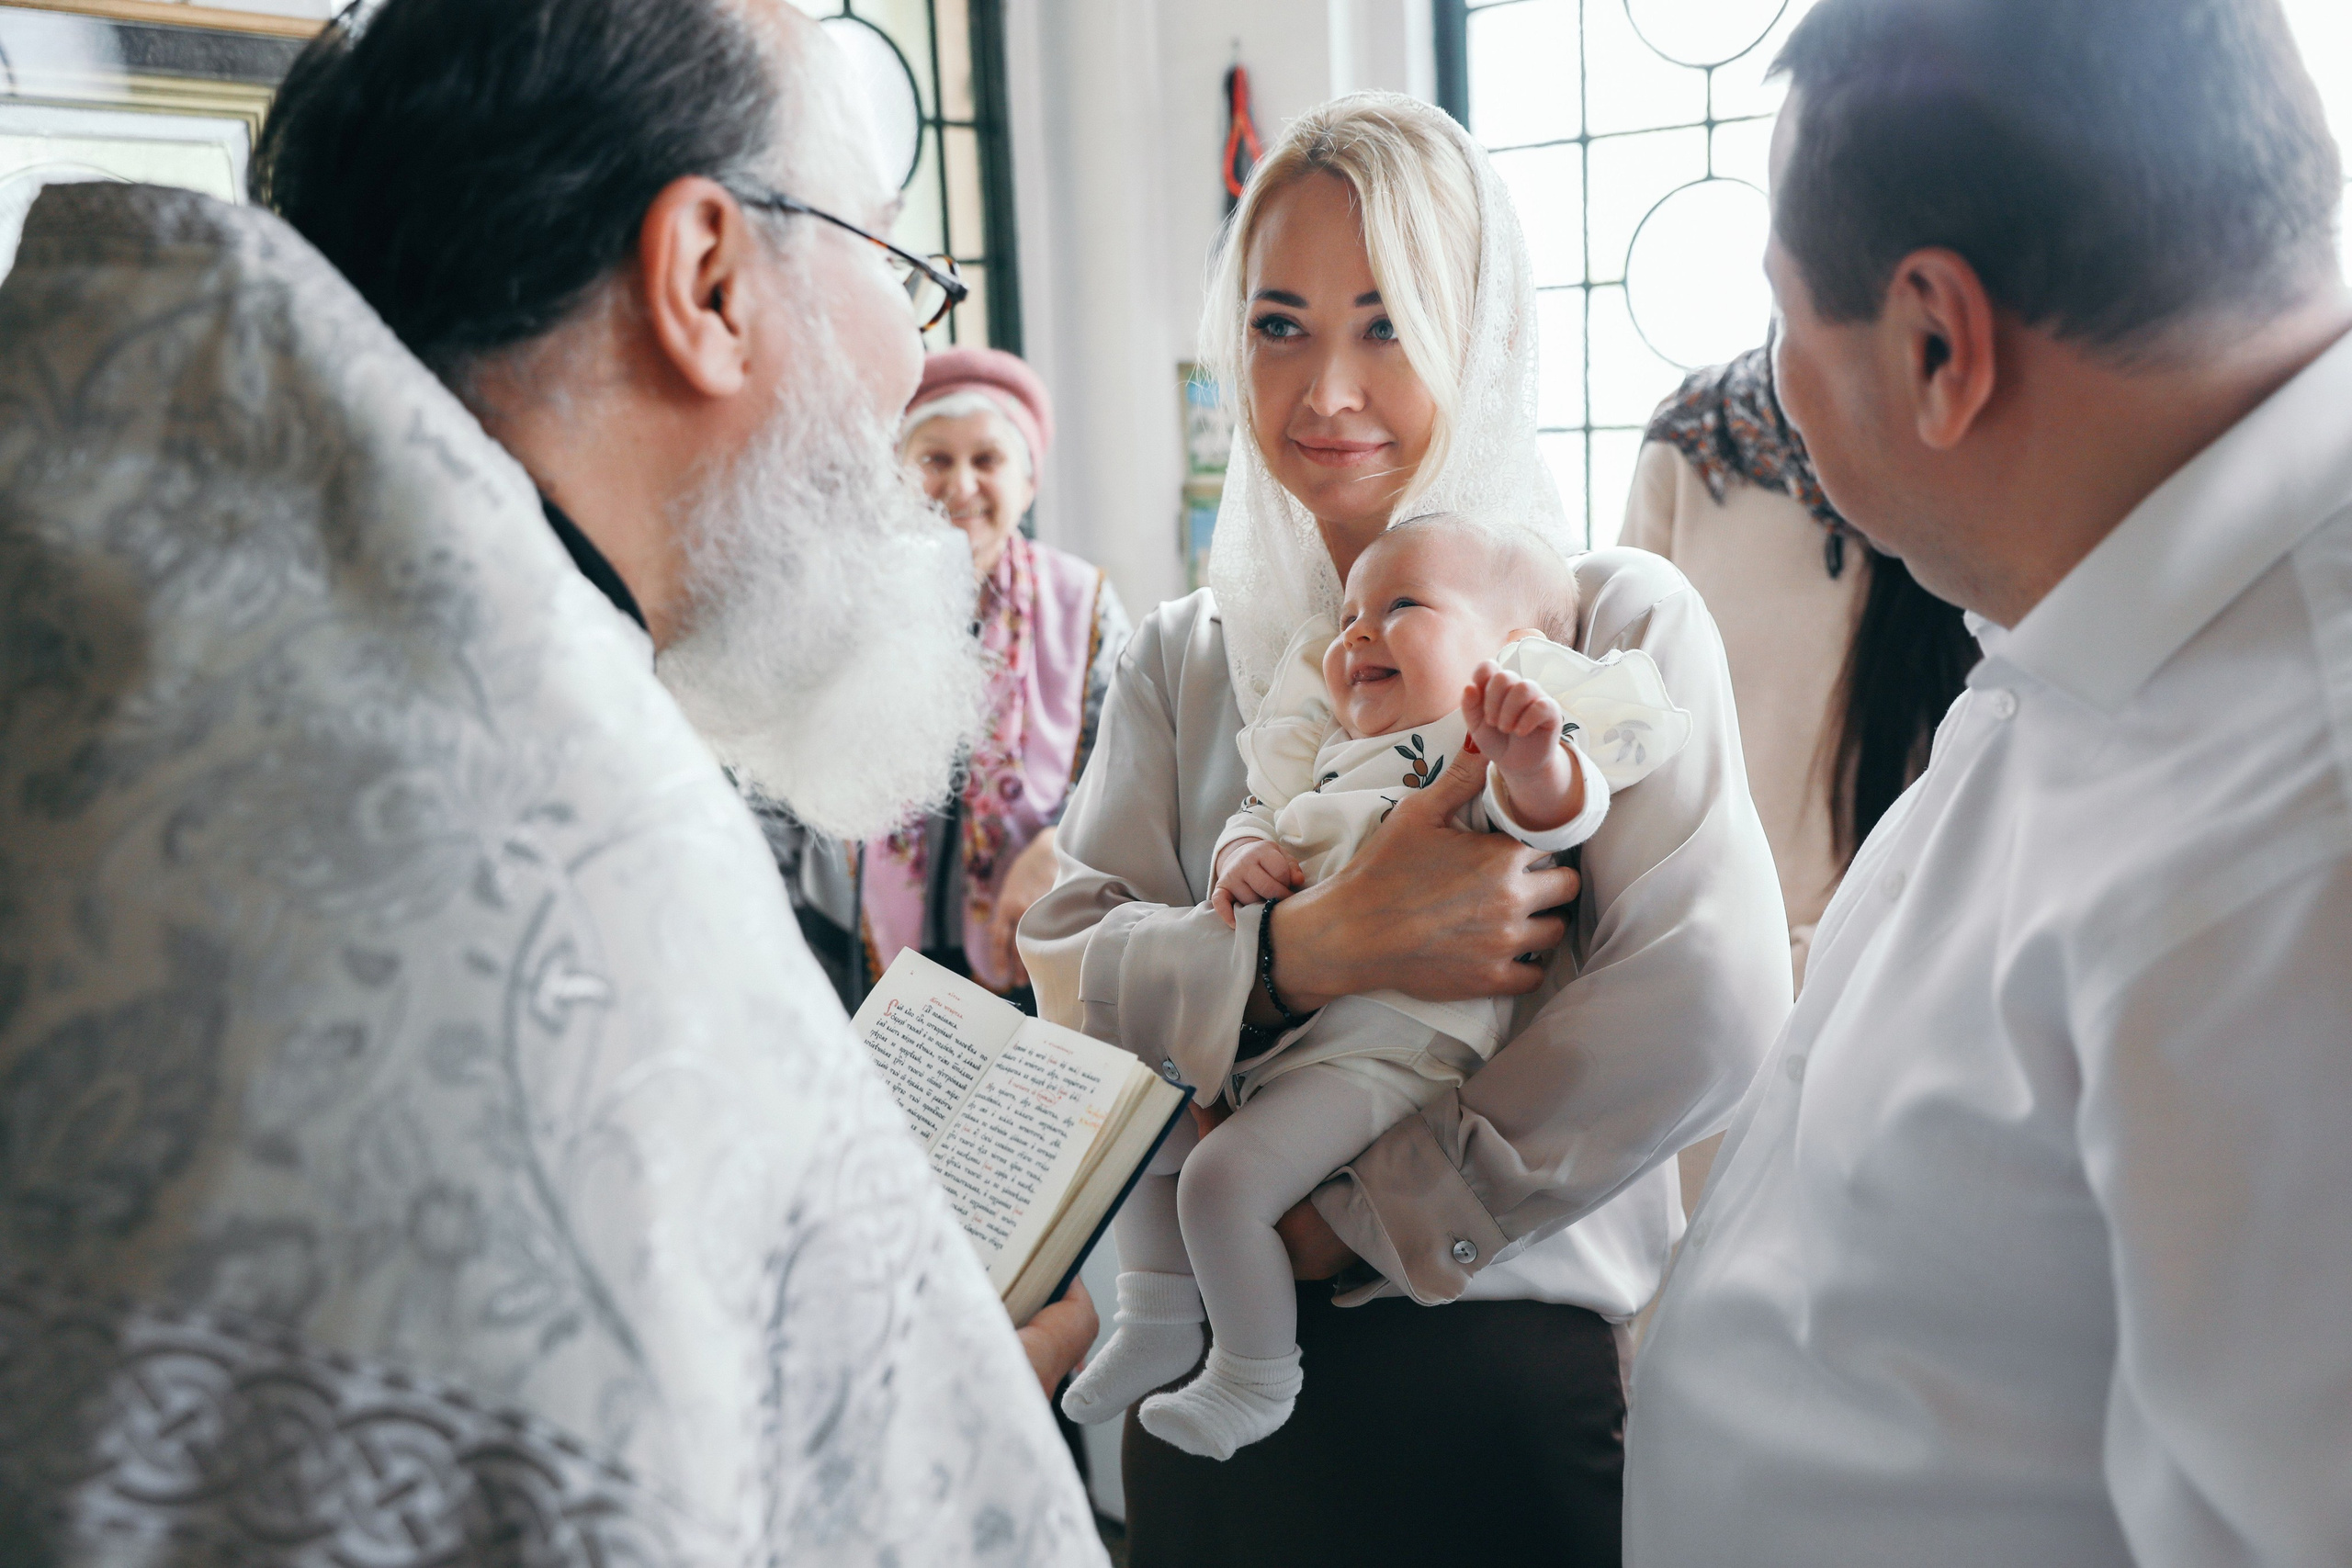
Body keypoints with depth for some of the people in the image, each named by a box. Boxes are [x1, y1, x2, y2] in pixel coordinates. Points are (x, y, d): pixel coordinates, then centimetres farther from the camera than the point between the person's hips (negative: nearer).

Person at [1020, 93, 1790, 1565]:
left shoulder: (1617, 620, -6)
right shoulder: (1185, 656, 6)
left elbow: (1708, 998, -18)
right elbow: (1069, 961, -4)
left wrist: (1365, 1218, -16)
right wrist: (1311, 949, -23)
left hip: (1511, 1372, -3)